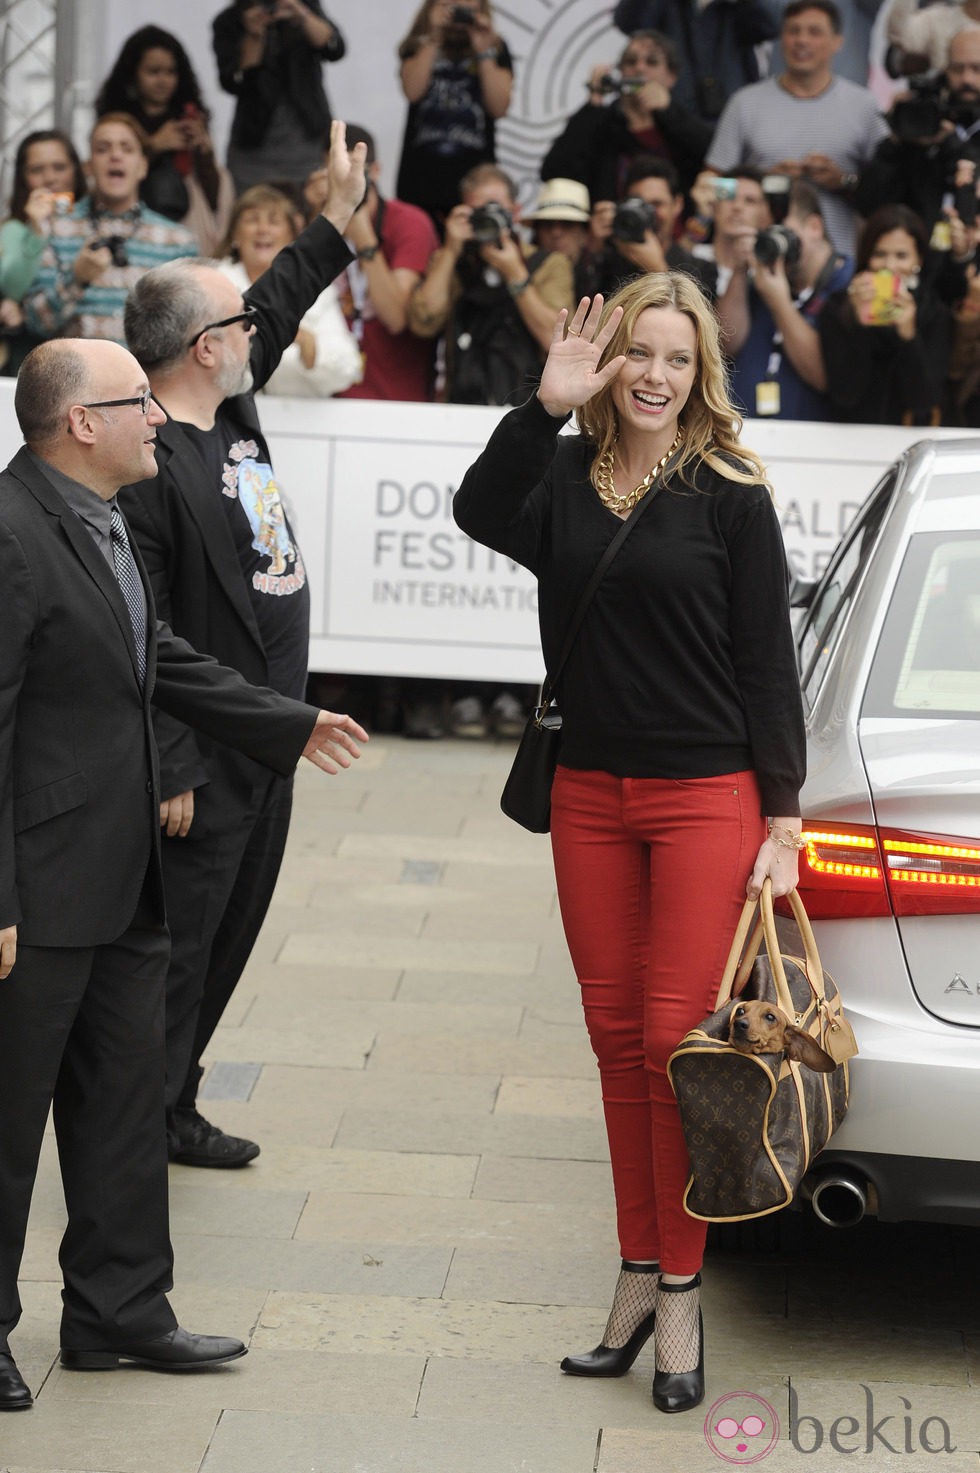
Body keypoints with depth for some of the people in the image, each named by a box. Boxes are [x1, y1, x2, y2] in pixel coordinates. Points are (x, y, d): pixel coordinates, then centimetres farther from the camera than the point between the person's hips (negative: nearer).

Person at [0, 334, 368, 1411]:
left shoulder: (101, 524, 9)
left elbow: (159, 661, 24)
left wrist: (288, 725, 32)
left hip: (119, 879, 10)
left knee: (126, 1100, 18)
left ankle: (118, 1309, 30)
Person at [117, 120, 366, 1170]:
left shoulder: (227, 415, 7)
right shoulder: (148, 468, -21)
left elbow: (277, 311, 28)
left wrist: (336, 218, 29)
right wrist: (168, 772, -22)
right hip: (201, 765, -10)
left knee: (226, 938, 16)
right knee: (175, 951, -1)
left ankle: (173, 1113, 27)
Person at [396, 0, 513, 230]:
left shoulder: (496, 48, 11)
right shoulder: (419, 46, 12)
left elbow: (499, 107, -1)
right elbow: (412, 91, -7)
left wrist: (483, 52, -5)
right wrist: (433, 39, -7)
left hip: (473, 170, 0)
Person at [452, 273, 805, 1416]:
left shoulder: (729, 495, -4)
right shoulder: (565, 476, 4)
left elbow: (768, 663, -3)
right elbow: (479, 512, -19)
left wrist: (781, 822, -7)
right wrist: (546, 405, -24)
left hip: (705, 795, -4)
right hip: (590, 794, 4)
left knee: (675, 1040, -5)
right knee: (617, 1040, 10)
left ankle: (679, 1295, 5)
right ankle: (639, 1276, 20)